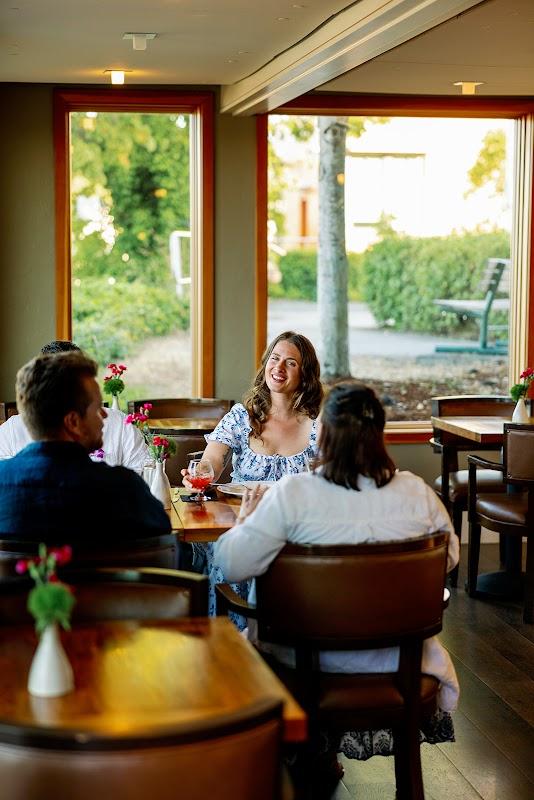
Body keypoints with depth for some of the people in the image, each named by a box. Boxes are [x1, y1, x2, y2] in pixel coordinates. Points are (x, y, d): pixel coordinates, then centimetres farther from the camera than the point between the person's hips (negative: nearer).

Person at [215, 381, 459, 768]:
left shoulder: (292, 494, -22)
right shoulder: (417, 493, -13)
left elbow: (234, 565, -20)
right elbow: (449, 557, 4)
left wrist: (245, 519, 0)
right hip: (395, 655, 2)